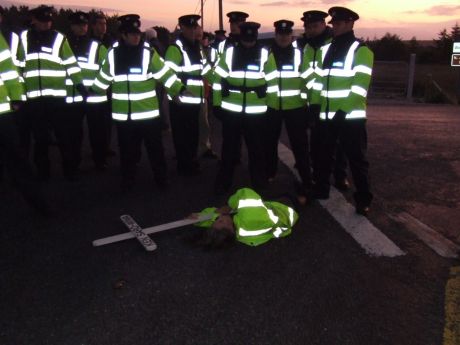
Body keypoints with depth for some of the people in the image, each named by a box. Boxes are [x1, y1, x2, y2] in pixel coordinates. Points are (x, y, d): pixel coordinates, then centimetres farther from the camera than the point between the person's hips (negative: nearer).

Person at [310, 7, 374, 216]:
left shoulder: (362, 51, -4)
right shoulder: (325, 50, 13)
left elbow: (360, 85, -12)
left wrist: (344, 110, -18)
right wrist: (314, 104, 7)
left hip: (350, 116, -6)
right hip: (326, 114, 6)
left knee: (357, 159, 1)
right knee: (324, 155, 16)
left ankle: (363, 200, 11)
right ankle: (320, 190, 31)